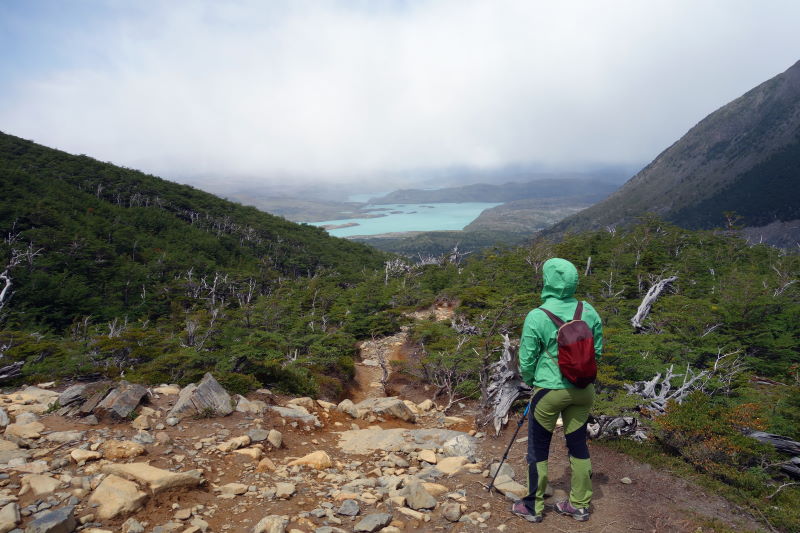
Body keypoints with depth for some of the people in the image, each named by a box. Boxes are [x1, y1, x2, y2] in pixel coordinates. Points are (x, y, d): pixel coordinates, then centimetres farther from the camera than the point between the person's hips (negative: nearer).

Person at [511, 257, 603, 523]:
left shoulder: (537, 317, -18)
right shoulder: (589, 312, -5)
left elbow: (526, 361, -10)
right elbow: (597, 350, 5)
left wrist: (532, 381, 10)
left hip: (549, 390, -4)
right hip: (582, 390, 5)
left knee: (538, 449, 12)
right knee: (578, 444, 18)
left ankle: (533, 506, 27)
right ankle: (579, 505, 34)